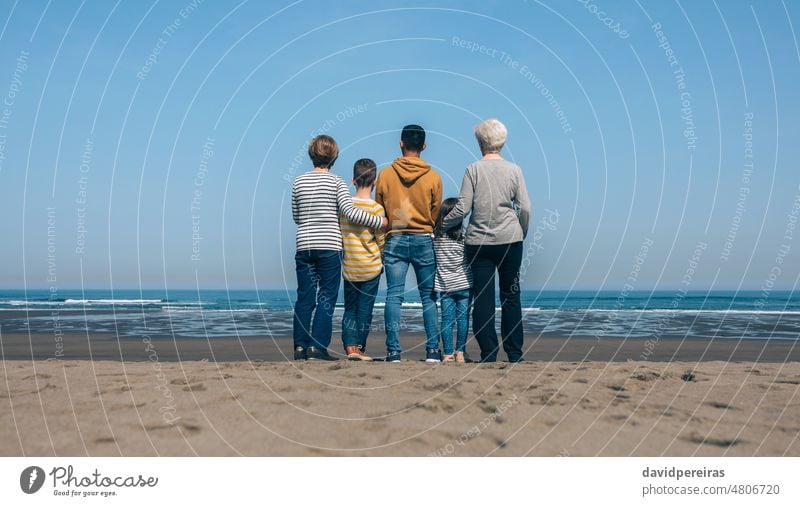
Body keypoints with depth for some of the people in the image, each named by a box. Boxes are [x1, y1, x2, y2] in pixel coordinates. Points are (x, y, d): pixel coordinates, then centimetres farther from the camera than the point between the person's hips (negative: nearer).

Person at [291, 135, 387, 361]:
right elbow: (350, 212, -13)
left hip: (304, 246, 4)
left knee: (304, 298, 8)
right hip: (329, 247, -4)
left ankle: (300, 347, 9)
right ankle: (318, 347, -1)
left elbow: (296, 217, 14)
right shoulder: (336, 182, -3)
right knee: (327, 299, 2)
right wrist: (380, 221, -5)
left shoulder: (298, 182, 8)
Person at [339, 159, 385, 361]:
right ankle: (360, 347, 11)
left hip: (348, 267, 3)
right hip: (370, 267, -3)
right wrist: (382, 261, 11)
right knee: (365, 308, 5)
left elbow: (339, 236, 6)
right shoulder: (376, 208, -12)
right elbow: (381, 240, -6)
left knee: (350, 308, 11)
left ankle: (350, 346, 3)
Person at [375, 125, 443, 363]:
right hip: (424, 240, 0)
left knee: (394, 296, 0)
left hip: (395, 240, 0)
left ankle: (393, 351, -3)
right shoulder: (433, 177, -1)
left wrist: (383, 242, 18)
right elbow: (436, 215, 5)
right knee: (428, 297, 7)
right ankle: (432, 350, 7)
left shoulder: (385, 174, 0)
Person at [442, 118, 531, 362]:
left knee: (483, 299, 3)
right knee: (511, 297, 9)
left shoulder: (473, 170, -2)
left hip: (479, 242, -1)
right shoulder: (514, 169, 3)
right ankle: (515, 354, 12)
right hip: (510, 241, 1)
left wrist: (441, 224, 10)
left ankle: (489, 355, 3)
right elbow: (525, 208, 0)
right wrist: (521, 234, 15)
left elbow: (462, 209, -5)